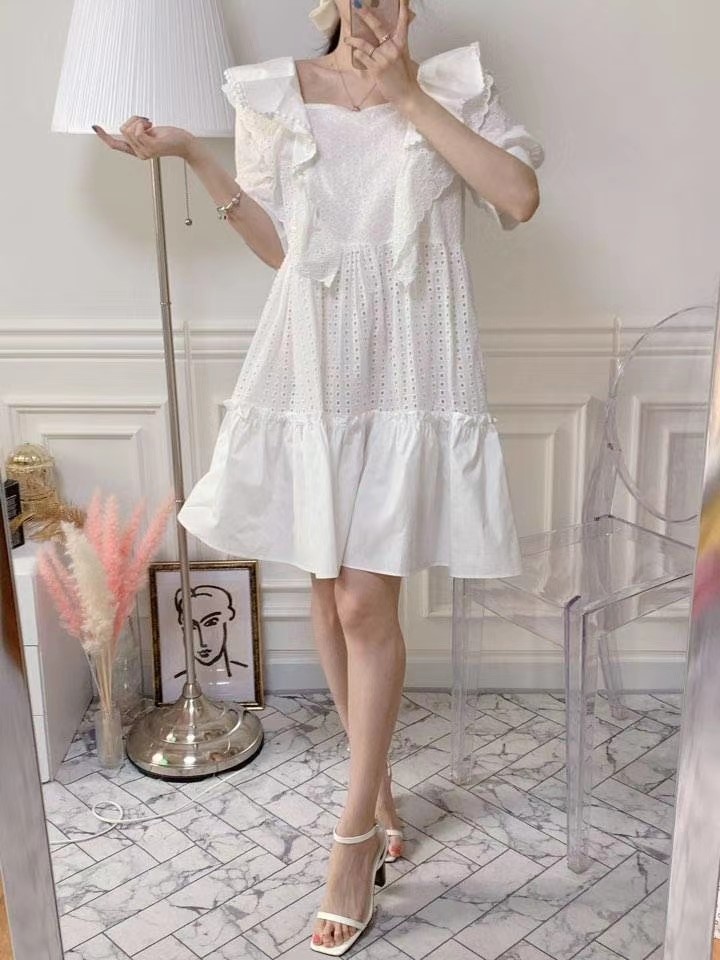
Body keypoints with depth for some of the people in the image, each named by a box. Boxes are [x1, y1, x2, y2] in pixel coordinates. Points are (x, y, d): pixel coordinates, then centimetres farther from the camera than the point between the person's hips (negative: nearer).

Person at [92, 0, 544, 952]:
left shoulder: (454, 81, 5)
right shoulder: (270, 95, 8)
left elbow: (519, 197, -9)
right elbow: (279, 245, 9)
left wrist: (410, 98, -10)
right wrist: (193, 156, -1)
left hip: (410, 374, -2)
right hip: (313, 365, 3)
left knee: (367, 601, -4)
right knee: (330, 593, 9)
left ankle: (354, 832, 15)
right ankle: (379, 787, 32)